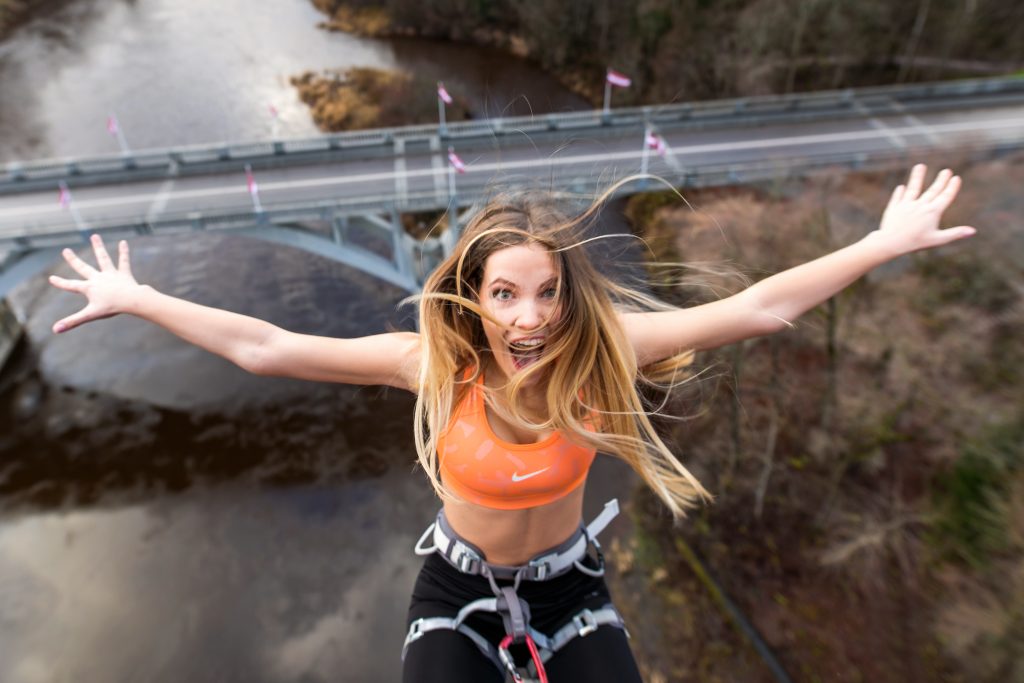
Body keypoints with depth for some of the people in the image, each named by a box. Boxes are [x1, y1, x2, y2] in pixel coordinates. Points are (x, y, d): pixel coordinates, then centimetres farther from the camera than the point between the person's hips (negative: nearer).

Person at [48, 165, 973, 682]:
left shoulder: (599, 349, -25)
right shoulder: (433, 361, -26)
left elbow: (756, 309, -24)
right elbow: (264, 348, -20)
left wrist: (883, 244, -24)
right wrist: (133, 298, -16)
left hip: (569, 584, 1)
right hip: (459, 586, 0)